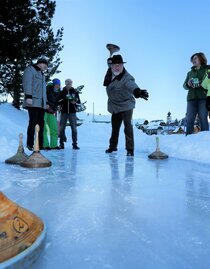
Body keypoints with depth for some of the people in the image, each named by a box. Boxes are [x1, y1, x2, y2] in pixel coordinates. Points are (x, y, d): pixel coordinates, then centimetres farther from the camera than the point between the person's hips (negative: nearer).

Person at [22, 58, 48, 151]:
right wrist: (28, 96, -21)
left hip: (41, 103, 8)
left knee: (41, 123, 3)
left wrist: (46, 102, 23)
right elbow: (27, 83, -9)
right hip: (33, 102, -8)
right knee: (33, 122, -12)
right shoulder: (30, 69, 5)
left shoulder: (42, 74, 29)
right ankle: (30, 144, -8)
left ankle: (40, 144, 4)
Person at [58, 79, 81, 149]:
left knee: (74, 128, -5)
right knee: (62, 128, 1)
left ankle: (75, 144, -1)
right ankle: (61, 144, 10)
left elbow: (79, 102, 9)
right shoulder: (62, 92, 9)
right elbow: (58, 102, 2)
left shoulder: (75, 92, 10)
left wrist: (75, 102, -12)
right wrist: (63, 100, -16)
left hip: (72, 112, 0)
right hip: (64, 112, 1)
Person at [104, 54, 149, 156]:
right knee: (114, 127, 17)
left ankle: (130, 149, -4)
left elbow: (131, 85, -50)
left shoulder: (127, 78, -25)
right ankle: (113, 146, 33)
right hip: (114, 106, 7)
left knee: (128, 126, -14)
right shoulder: (110, 72, -5)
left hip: (126, 105, -6)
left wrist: (137, 91, -68)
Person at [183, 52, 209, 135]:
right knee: (189, 120, -6)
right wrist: (188, 84, -5)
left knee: (203, 119, -10)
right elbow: (184, 85, 17)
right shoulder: (190, 73, 24)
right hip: (191, 98, 3)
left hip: (203, 98, -3)